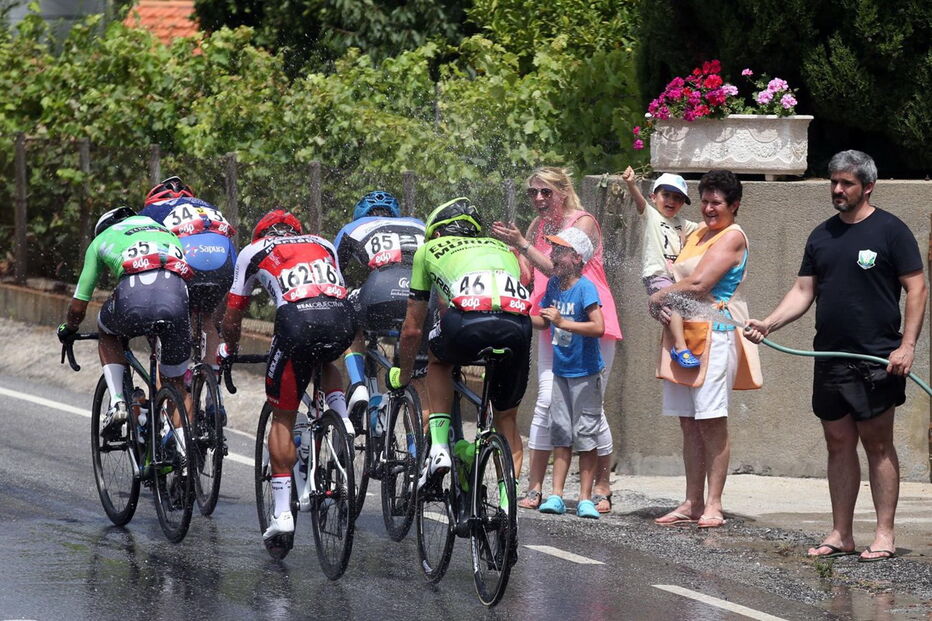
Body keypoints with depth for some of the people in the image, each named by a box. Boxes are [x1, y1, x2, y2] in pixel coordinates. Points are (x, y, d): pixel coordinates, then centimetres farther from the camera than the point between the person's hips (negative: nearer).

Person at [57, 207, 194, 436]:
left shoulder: (101, 240, 32)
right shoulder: (166, 231, 41)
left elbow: (78, 307, 33)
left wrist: (68, 330, 54)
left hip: (134, 298, -2)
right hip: (176, 296, 2)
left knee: (107, 333, 33)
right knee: (176, 382, 21)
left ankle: (117, 402, 16)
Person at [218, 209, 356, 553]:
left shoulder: (253, 252, 27)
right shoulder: (324, 245, 34)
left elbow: (232, 318, 30)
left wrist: (228, 350, 50)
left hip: (297, 319, -3)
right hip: (343, 318, 3)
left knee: (283, 417, 11)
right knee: (325, 360, 39)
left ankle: (282, 513, 6)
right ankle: (343, 422, 15)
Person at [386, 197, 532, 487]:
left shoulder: (429, 249, 31)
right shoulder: (502, 248, 40)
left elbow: (412, 329, 35)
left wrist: (402, 376, 51)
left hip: (470, 321, -2)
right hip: (517, 327, 2)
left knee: (438, 360, 33)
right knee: (507, 418, 21)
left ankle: (439, 448, 19)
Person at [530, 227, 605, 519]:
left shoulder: (585, 288, -16)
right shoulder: (553, 285, 5)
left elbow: (598, 327, -26)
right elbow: (544, 321, 17)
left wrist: (563, 322, -30)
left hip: (585, 373, -6)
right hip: (561, 371, 6)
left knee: (585, 435, -2)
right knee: (561, 434, 7)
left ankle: (585, 499, 3)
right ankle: (556, 495, 8)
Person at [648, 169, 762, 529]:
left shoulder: (732, 237, -5)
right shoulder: (696, 235, 21)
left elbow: (698, 283, -15)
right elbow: (674, 281, 19)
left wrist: (659, 297, -2)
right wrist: (660, 307, -2)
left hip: (716, 333, -8)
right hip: (683, 333, 8)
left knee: (712, 422, -8)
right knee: (689, 423, 7)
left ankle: (713, 505, -7)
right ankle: (692, 503, 10)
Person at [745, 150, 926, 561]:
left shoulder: (890, 231, -4)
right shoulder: (822, 236, 14)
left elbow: (916, 289, -6)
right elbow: (803, 292, 15)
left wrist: (907, 346, -14)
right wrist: (768, 323, -1)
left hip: (875, 360, -6)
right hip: (829, 359, 6)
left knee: (878, 445, -4)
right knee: (839, 445, 8)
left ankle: (884, 535, -2)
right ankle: (841, 534, 13)